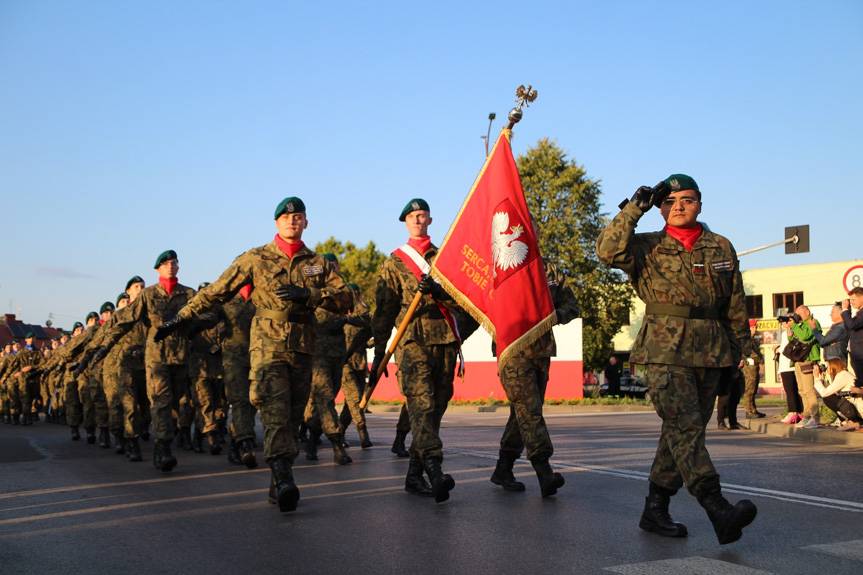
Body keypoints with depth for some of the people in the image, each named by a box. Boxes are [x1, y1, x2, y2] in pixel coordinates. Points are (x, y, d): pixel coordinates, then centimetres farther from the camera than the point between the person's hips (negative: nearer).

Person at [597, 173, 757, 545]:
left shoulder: (721, 248, 13)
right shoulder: (647, 248, 4)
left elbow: (736, 303, 17)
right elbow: (608, 251, -15)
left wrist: (739, 347, 15)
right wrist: (634, 208, -13)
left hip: (710, 352, 5)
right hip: (665, 350, -4)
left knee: (683, 432, 8)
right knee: (684, 428, -17)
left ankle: (655, 510, 18)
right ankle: (718, 509, -24)